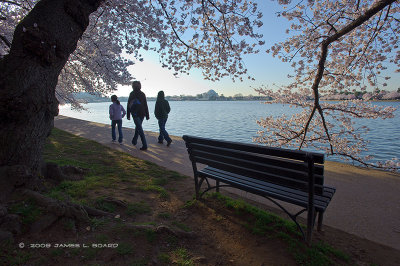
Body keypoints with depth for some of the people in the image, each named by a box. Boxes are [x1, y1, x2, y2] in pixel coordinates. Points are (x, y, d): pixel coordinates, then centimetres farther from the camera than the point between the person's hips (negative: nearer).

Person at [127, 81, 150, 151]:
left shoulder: (132, 94, -4)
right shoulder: (143, 94, 6)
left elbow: (129, 105, -3)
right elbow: (145, 105, 6)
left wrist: (128, 115, 3)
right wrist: (147, 115, 9)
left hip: (135, 114, -4)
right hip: (142, 113, 4)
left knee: (140, 129, -6)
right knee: (138, 127, 23)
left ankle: (144, 145, -11)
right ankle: (134, 140, 37)